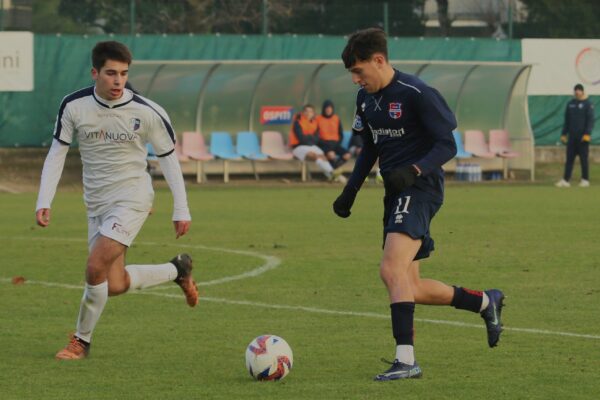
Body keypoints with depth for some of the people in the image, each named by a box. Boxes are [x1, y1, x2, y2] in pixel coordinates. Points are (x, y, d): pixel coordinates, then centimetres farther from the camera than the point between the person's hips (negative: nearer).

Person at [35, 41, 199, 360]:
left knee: (95, 267, -19)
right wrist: (44, 202, -8)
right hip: (97, 203, 5)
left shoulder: (148, 113, -13)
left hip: (131, 199, -5)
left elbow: (168, 159, -1)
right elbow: (57, 153, 1)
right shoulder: (74, 106, -6)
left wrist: (181, 210, -1)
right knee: (115, 285, 6)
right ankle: (177, 271, 32)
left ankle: (81, 341, 1)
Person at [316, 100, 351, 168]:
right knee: (331, 154, -37)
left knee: (347, 155, -22)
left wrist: (338, 143, 0)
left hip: (335, 144, 4)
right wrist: (322, 142, -13)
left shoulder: (336, 119, 11)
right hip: (324, 144, -4)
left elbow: (341, 134, 16)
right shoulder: (318, 119, 0)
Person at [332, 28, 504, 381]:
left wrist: (414, 170, -28)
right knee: (411, 289, 10)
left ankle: (406, 360, -26)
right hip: (396, 192, 9)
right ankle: (486, 302, 30)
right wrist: (351, 190, 17)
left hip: (420, 189, -9)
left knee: (391, 270, -25)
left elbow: (447, 145, -14)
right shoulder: (366, 98, 11)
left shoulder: (417, 94, -14)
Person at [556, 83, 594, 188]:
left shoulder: (588, 104, -3)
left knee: (583, 158, -1)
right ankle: (565, 180, 2)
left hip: (582, 136, -5)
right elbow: (567, 120, 18)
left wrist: (587, 134, -17)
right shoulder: (570, 104, 14)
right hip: (572, 136, 5)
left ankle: (585, 180, 5)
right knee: (569, 158, 3)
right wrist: (564, 134, 13)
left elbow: (590, 120, -8)